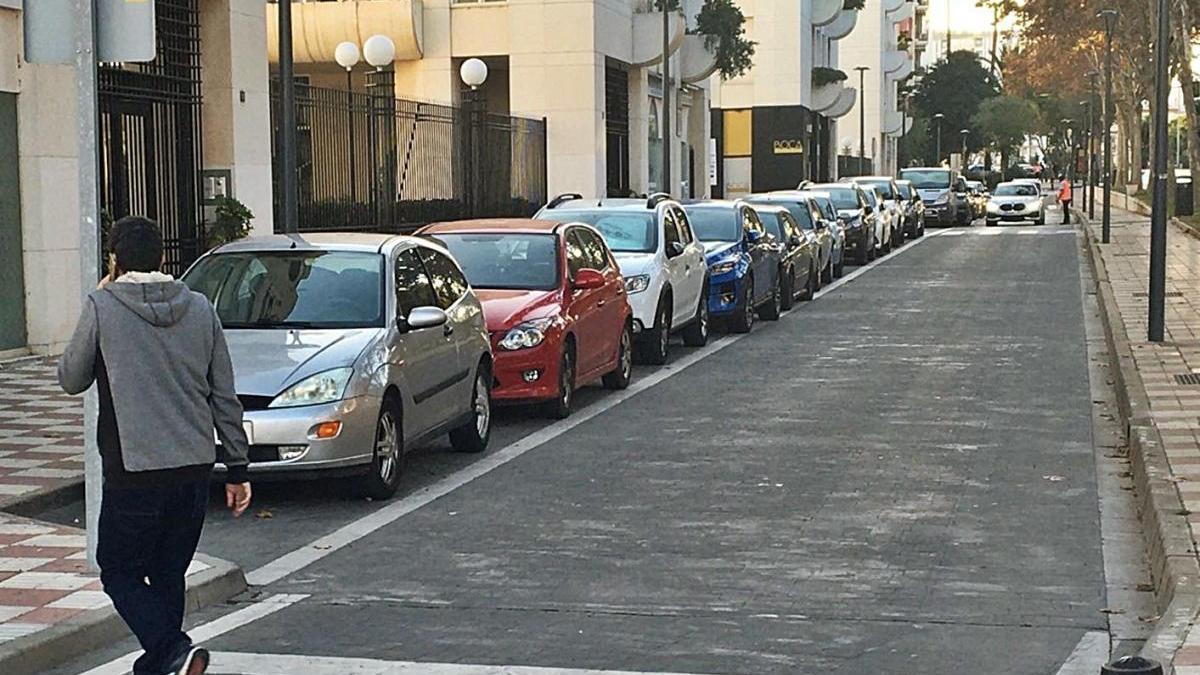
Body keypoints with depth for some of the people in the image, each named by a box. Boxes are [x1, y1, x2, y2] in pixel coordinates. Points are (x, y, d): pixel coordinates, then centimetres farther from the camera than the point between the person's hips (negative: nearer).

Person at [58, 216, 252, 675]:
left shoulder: (102, 308, -7)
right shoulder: (200, 309, 6)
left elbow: (71, 379, 7)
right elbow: (225, 397, 8)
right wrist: (237, 469, 13)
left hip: (134, 471, -5)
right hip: (195, 466, 5)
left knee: (120, 572, 6)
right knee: (169, 574, 17)